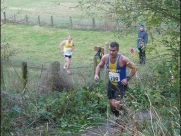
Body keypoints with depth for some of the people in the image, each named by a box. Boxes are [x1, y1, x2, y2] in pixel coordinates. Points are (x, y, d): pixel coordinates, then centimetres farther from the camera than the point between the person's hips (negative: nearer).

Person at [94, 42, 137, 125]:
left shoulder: (123, 59, -23)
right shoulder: (105, 58, -10)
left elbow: (134, 68, -13)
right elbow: (99, 66, 11)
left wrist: (127, 78, -20)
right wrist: (96, 74, -7)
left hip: (121, 85, -5)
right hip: (111, 84, 5)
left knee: (115, 104, -17)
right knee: (111, 104, 11)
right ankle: (117, 118, 37)